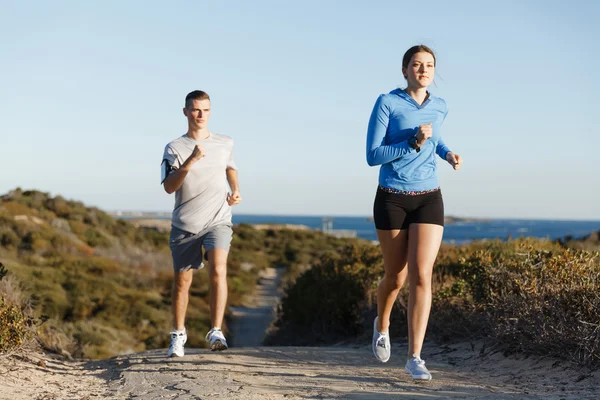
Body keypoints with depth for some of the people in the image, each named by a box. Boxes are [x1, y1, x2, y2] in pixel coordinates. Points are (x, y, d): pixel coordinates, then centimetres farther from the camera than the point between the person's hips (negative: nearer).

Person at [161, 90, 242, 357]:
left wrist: (235, 190, 11)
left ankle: (216, 331, -20)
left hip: (218, 221, 1)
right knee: (182, 281, 7)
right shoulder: (174, 148, -2)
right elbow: (169, 187, -15)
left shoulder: (225, 143, 7)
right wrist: (191, 161, -26)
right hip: (185, 224, 0)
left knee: (218, 270, -22)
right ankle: (178, 334, 27)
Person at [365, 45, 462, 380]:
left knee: (421, 277, -14)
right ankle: (382, 324, 42)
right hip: (392, 201, -2)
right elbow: (372, 156, -13)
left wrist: (448, 154, 8)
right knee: (397, 278, 9)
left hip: (428, 201, 2)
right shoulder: (386, 103, -8)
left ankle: (415, 358, -11)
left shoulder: (440, 107, 6)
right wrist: (414, 143, -23)